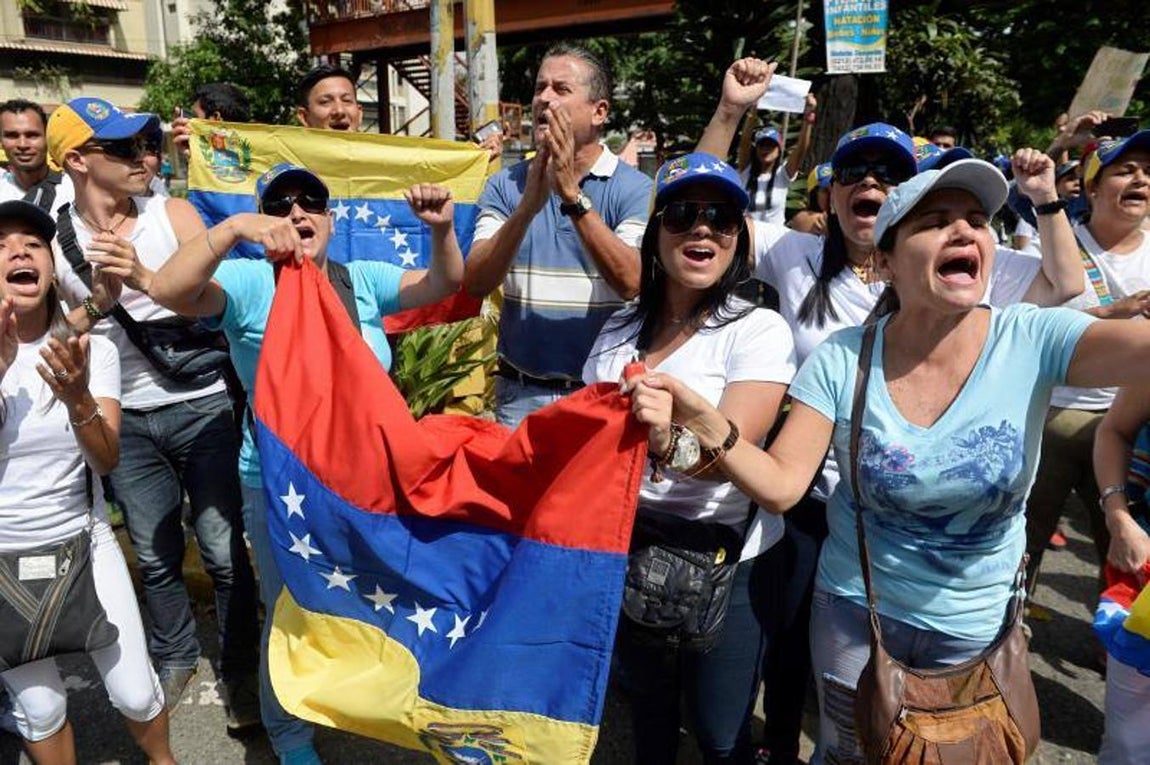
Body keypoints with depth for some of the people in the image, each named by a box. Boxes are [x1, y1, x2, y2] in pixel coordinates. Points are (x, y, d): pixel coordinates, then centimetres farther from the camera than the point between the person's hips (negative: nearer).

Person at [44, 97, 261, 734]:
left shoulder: (174, 215, -4)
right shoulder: (54, 241, -1)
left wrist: (146, 279, -24)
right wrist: (100, 301, -15)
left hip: (200, 406, -2)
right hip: (125, 420, 2)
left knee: (222, 549, 2)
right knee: (155, 556, 16)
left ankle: (241, 670, 21)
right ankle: (175, 657, 38)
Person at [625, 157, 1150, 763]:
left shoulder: (1033, 341, -18)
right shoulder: (842, 359, -16)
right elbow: (780, 485, -20)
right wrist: (701, 420, -36)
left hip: (978, 627, 1)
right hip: (855, 611, 0)